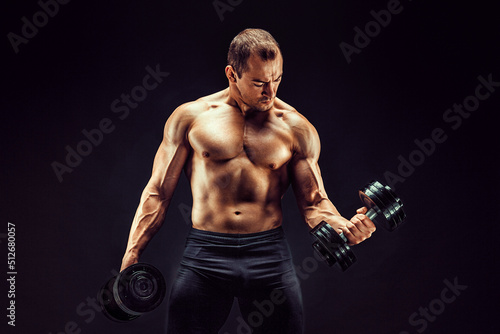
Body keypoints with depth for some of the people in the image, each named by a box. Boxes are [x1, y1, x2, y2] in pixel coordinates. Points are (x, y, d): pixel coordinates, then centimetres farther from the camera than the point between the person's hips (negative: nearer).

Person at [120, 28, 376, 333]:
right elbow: (158, 193, 7)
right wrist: (131, 256, 0)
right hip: (204, 255, -1)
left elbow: (314, 202, 6)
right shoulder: (190, 117, 4)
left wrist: (345, 227, -15)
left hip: (270, 254, 1)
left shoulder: (296, 128, 6)